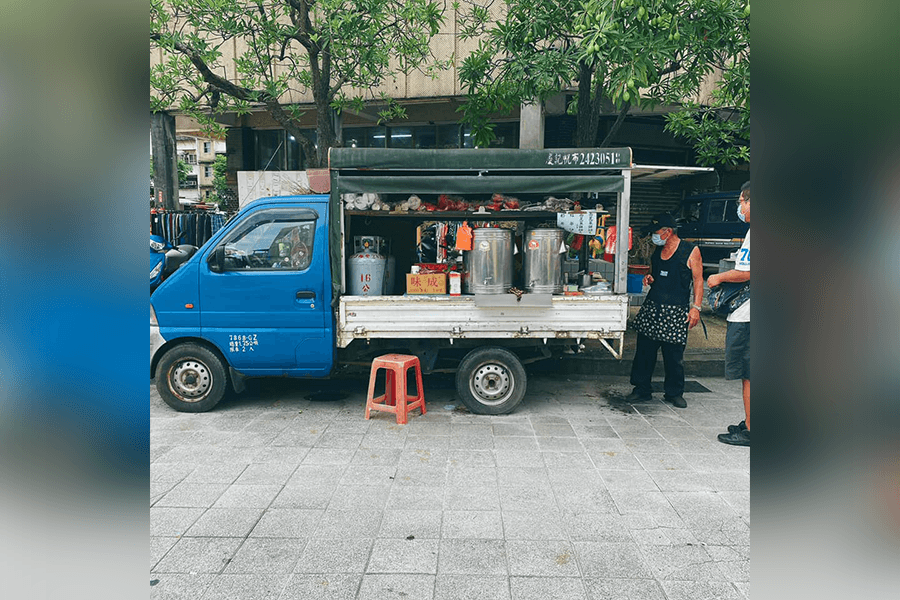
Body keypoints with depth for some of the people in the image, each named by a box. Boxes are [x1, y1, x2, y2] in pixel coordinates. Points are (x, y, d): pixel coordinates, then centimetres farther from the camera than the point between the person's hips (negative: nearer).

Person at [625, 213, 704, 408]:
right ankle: (642, 389, 16)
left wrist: (696, 307, -10)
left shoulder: (691, 251, -3)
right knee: (644, 350, 4)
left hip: (676, 312, -5)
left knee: (674, 355, 1)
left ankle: (674, 393, 18)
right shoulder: (657, 251, 14)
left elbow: (698, 280, -3)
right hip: (652, 308, 5)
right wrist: (649, 277, 5)